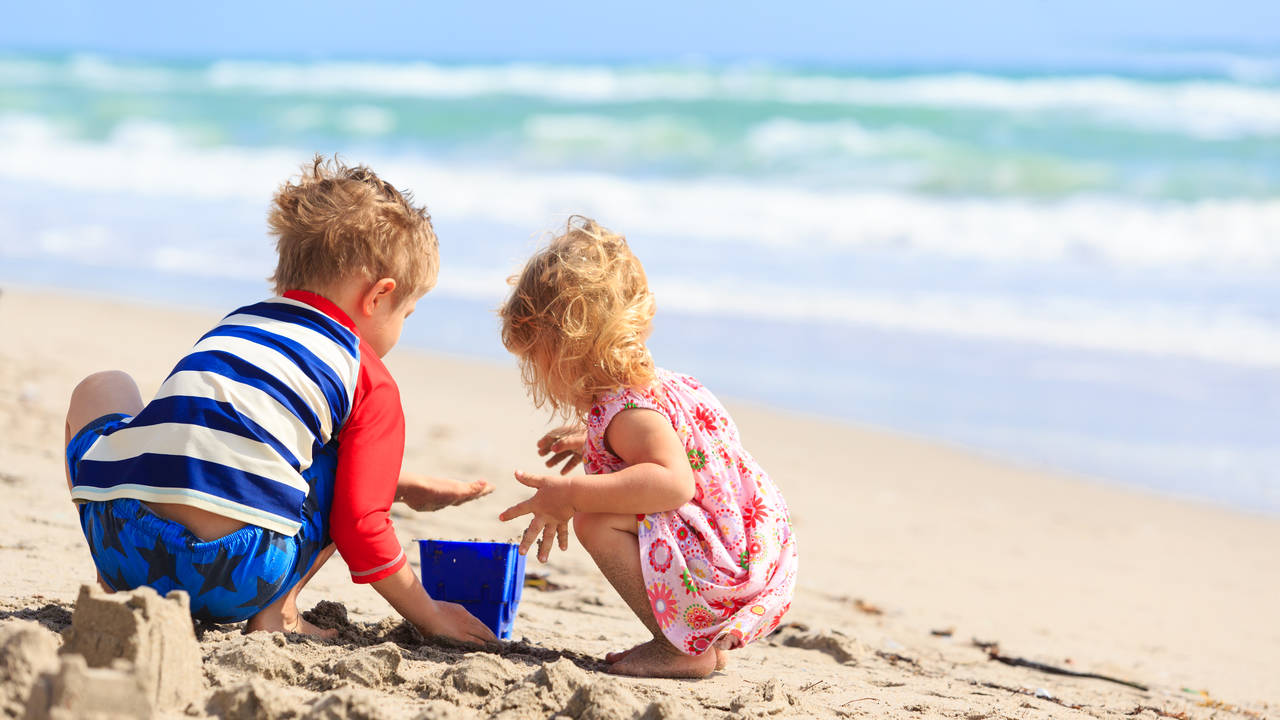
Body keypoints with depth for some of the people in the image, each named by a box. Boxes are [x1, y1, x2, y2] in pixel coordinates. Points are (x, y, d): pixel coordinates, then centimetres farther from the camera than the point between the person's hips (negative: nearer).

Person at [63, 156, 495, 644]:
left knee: (103, 389, 34)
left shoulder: (236, 323, 29)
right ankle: (276, 613, 10)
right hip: (236, 580, -4)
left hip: (123, 541, 4)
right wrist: (428, 615, 22)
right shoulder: (371, 383, 11)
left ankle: (122, 591, 20)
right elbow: (360, 529, 7)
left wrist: (403, 487, 49)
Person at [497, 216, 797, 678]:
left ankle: (685, 648, -13)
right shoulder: (653, 384, 13)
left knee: (597, 522, -22)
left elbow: (673, 481, -36)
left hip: (732, 567, -11)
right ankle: (712, 641, 17)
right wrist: (593, 442, 33)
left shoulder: (627, 412, -19)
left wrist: (572, 495, -35)